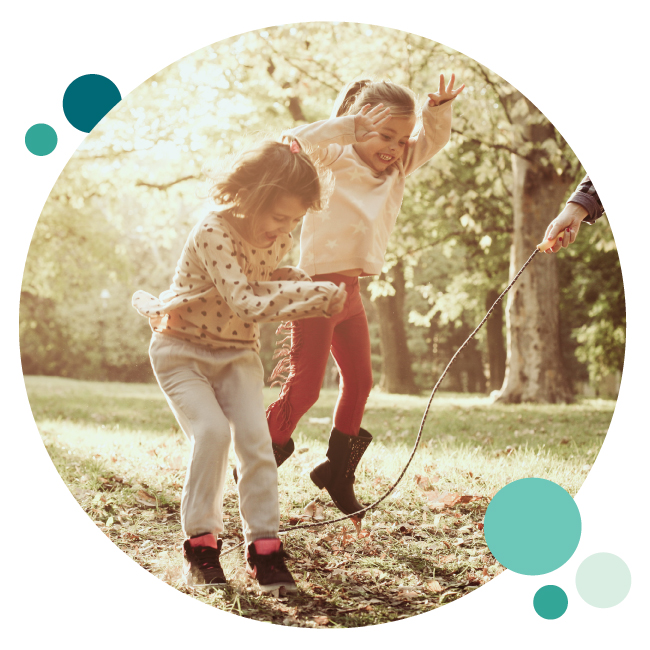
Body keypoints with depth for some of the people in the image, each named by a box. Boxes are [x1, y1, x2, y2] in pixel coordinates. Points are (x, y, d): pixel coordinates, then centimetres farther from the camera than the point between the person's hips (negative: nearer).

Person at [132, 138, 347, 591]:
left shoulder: (280, 241, -6)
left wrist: (309, 294, -10)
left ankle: (264, 546, -4)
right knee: (212, 432, -22)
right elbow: (245, 304, -37)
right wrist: (315, 291, -34)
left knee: (255, 436, -13)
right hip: (182, 350, -5)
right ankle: (201, 543, -6)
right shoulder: (214, 232, -28)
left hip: (238, 353, 5)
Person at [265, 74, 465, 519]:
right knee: (304, 388, -6)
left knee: (359, 382, 14)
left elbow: (433, 142, 12)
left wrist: (439, 110, -8)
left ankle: (338, 470, 31)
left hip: (350, 292, 8)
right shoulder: (333, 161, -9)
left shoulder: (395, 171, 10)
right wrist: (351, 125, -30)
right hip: (317, 287, -8)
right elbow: (295, 144, -27)